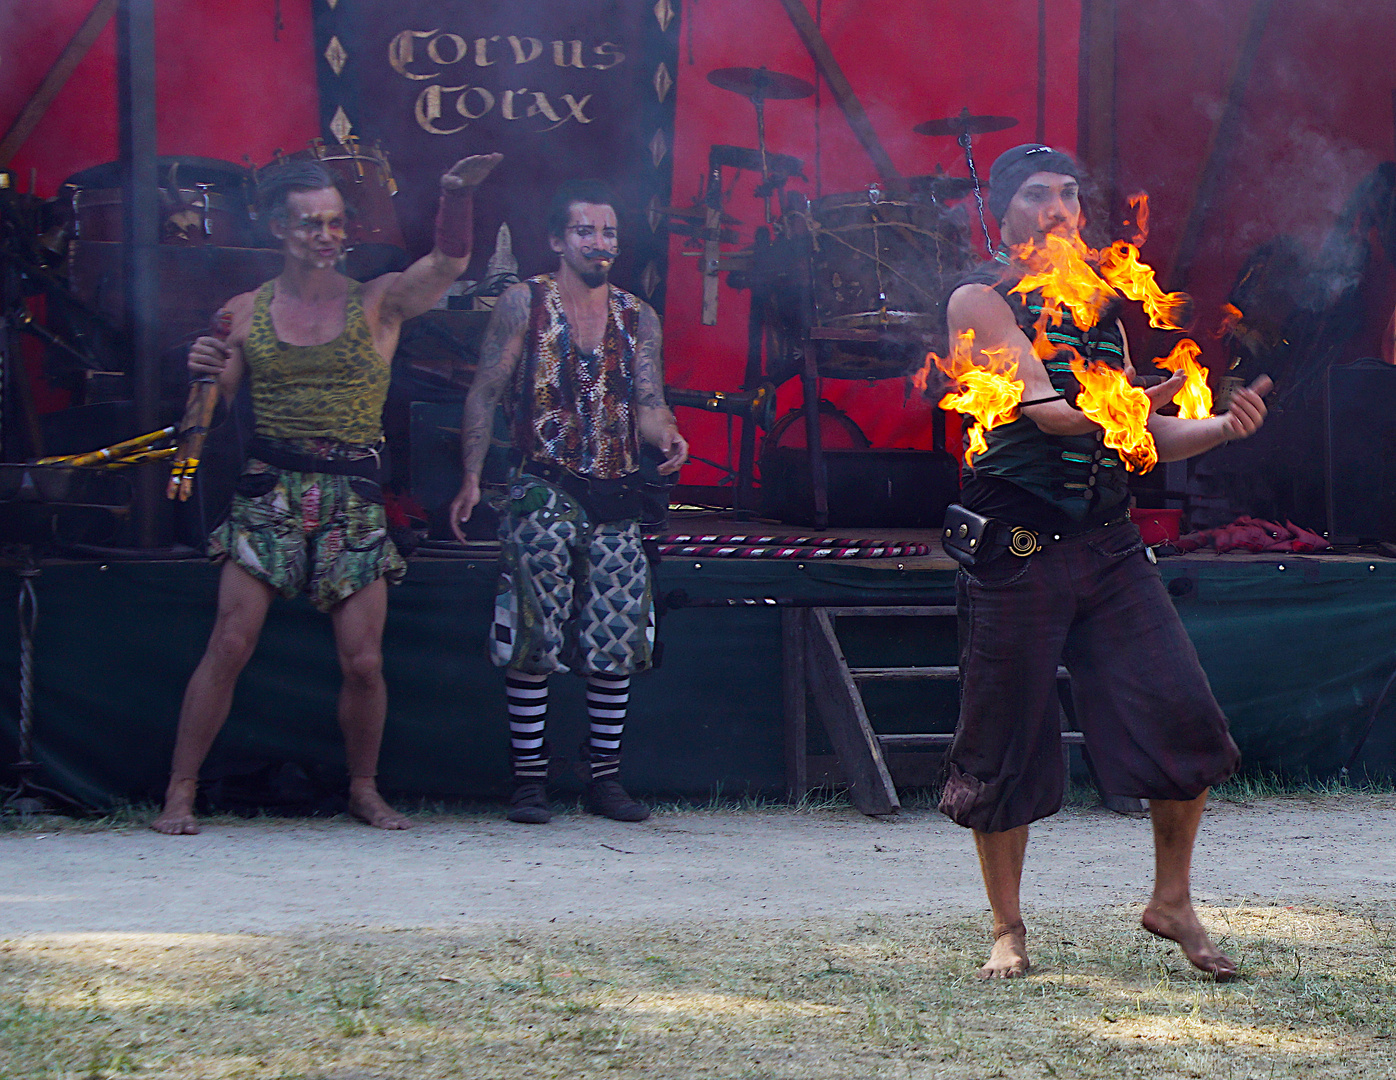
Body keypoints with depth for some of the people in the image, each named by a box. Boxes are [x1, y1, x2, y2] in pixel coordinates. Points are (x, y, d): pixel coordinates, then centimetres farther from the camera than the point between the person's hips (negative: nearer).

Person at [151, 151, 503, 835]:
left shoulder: (378, 303, 5)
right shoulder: (244, 314, 7)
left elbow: (448, 264, -11)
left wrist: (457, 196, -28)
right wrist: (203, 375, -12)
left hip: (354, 498, 0)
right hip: (269, 493, 0)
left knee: (363, 660, -2)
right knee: (230, 644, -8)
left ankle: (364, 789, 19)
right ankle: (180, 794, -2)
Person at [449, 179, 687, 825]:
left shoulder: (638, 318, 13)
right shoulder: (524, 304, 3)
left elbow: (648, 405, 7)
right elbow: (486, 395, 2)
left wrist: (665, 436, -16)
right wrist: (472, 478, -7)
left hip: (618, 499, 4)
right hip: (544, 494, -4)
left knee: (618, 642, 2)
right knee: (533, 640, -6)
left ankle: (604, 778, 12)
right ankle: (529, 779, 0)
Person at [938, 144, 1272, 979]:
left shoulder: (1099, 312, 18)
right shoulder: (980, 303, -2)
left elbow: (1147, 437, 18)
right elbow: (1047, 411, -16)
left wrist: (1221, 428, -1)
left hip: (1109, 546, 5)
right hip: (1018, 554, -5)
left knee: (1188, 721, -5)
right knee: (1006, 745, 0)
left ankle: (1172, 903, 13)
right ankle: (1008, 929, 16)